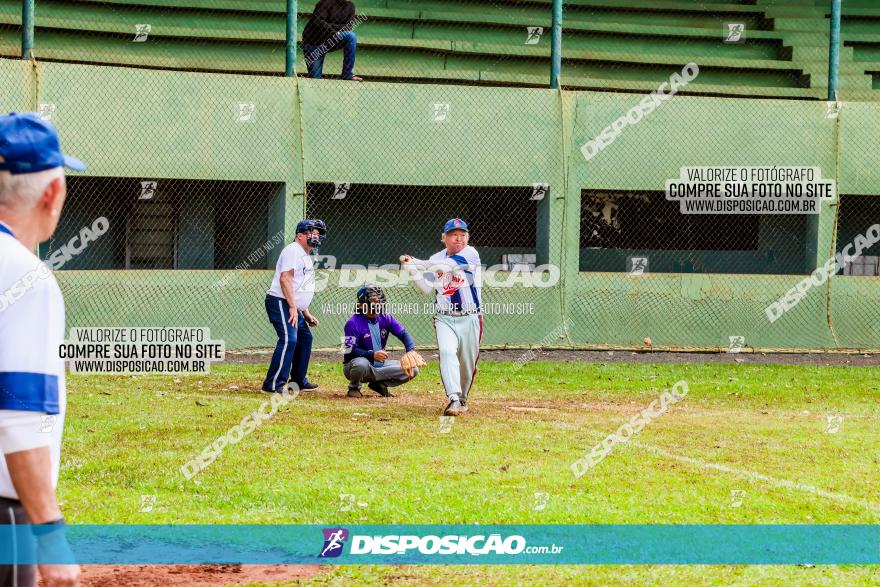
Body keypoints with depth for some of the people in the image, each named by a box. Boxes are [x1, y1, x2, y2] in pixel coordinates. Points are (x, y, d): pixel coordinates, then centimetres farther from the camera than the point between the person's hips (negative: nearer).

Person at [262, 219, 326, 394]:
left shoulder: (306, 256, 22)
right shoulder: (293, 250, -11)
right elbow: (285, 278, -21)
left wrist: (306, 313, 21)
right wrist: (293, 307, -25)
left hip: (293, 307, 11)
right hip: (280, 302, -11)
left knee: (305, 337, 17)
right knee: (289, 339, -21)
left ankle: (298, 380, 27)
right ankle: (273, 384, -25)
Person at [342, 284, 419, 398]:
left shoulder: (386, 318, -2)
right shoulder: (353, 323, -18)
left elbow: (403, 334, -10)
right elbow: (350, 351, -24)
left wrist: (411, 352, -31)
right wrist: (372, 355, -38)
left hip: (380, 365, 5)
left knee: (413, 370, -7)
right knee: (361, 364, -42)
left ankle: (379, 384, 6)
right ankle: (354, 388, -8)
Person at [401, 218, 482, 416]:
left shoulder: (470, 254, -7)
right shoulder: (436, 259, 7)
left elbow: (447, 266, -21)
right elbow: (426, 288, 2)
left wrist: (417, 264, -19)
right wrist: (413, 269, -11)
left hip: (469, 318, -1)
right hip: (444, 318, 1)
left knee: (467, 363, 5)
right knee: (447, 352, -22)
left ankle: (462, 398, 30)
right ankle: (454, 399, -32)